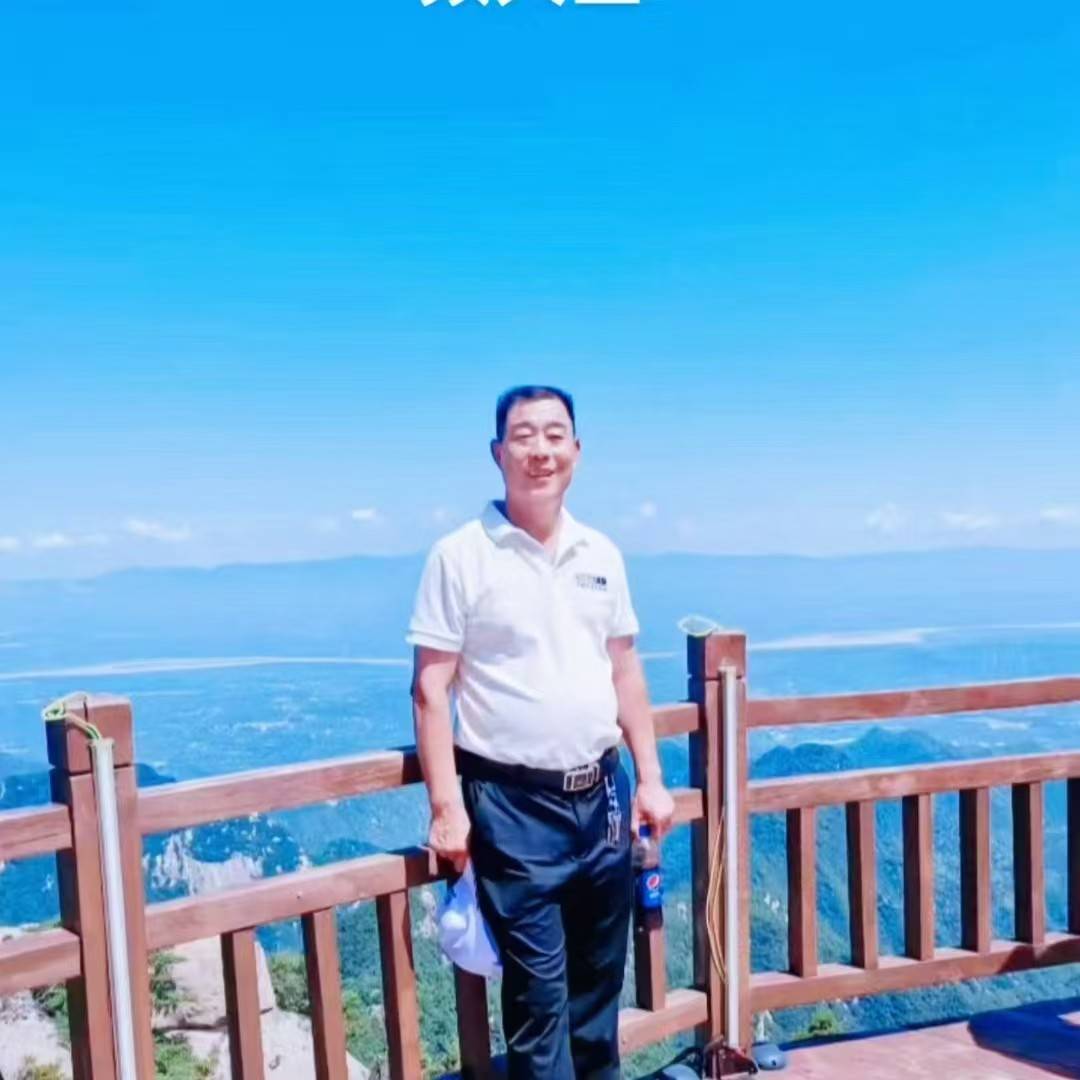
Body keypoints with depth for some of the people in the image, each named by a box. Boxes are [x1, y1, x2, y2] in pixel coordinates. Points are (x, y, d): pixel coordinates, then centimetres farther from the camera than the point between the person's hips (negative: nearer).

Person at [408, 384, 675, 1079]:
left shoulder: (601, 554, 6)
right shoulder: (461, 555, -9)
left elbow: (625, 672, 12)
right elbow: (431, 690, -9)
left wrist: (650, 778, 10)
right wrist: (447, 807, -13)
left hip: (601, 794, 5)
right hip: (512, 803, -5)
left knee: (599, 977, 18)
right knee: (538, 988, 6)